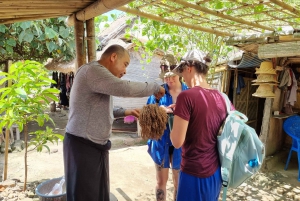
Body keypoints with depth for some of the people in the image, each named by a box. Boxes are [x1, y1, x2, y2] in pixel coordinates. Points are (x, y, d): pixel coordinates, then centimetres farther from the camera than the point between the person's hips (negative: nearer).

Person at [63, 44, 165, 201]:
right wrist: (155, 88, -14)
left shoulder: (98, 74, 15)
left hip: (98, 145, 10)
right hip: (83, 146, -9)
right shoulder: (92, 70, -17)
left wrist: (124, 112, 11)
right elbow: (125, 88, -28)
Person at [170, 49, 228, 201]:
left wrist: (176, 116, -1)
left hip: (195, 172, -6)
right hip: (216, 170, 7)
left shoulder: (187, 96, -19)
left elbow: (177, 142, -18)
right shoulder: (220, 97, 1)